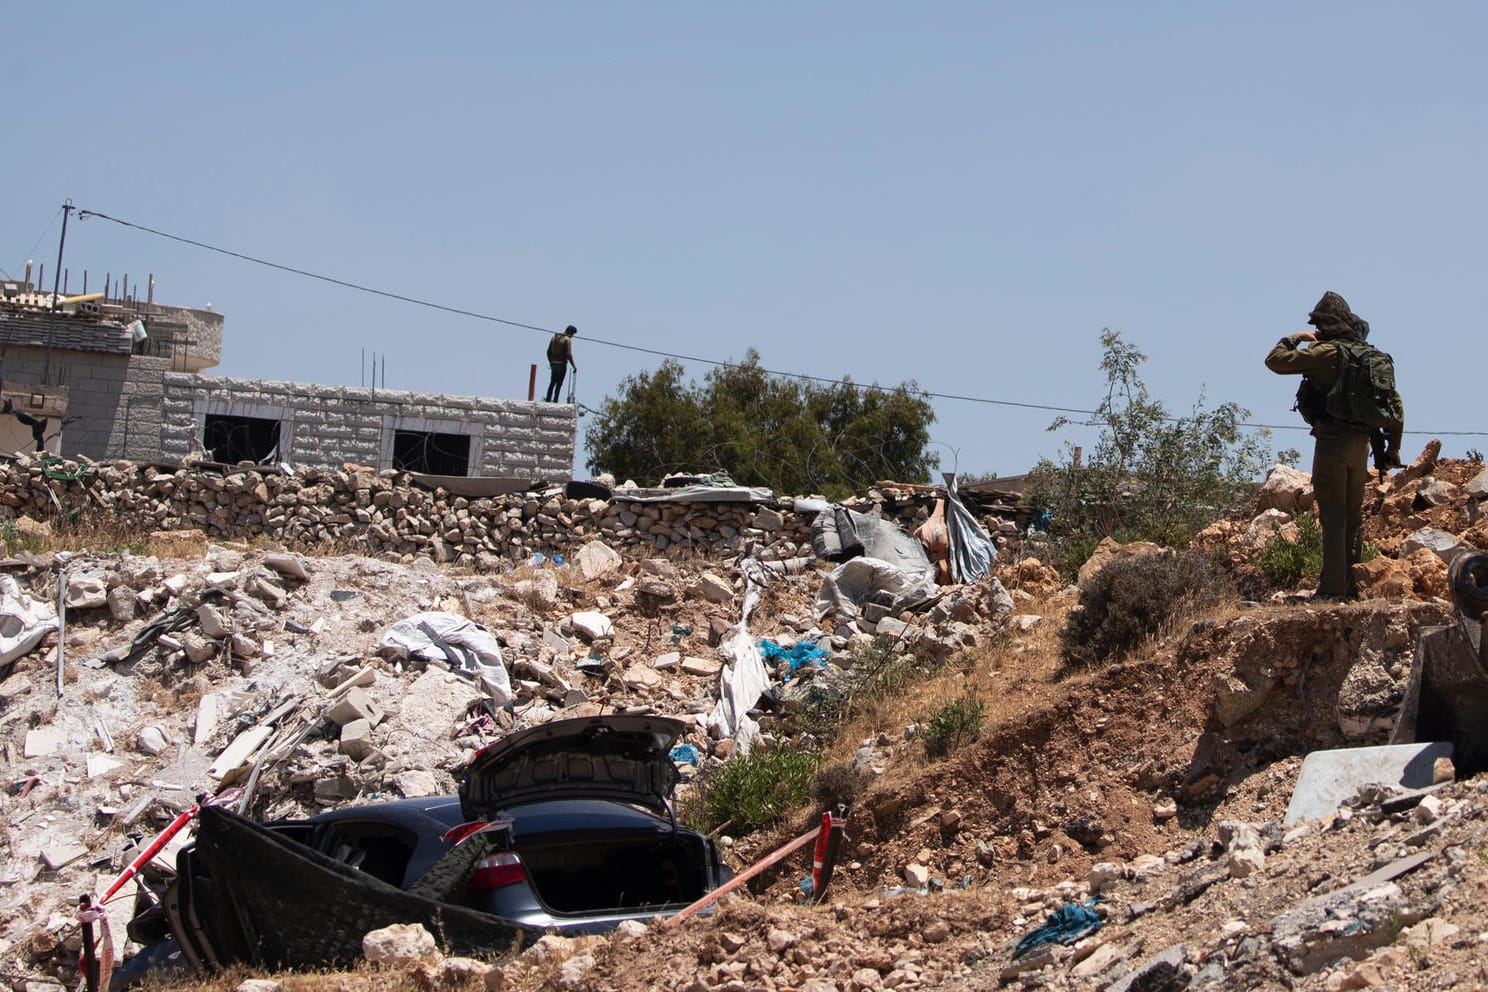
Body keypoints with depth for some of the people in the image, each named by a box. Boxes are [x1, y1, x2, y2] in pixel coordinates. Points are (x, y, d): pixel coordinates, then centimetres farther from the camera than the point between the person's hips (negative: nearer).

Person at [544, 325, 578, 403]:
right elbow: (569, 355, -19)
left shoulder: (554, 337, 8)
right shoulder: (567, 340, -12)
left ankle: (548, 399, 19)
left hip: (554, 364, 6)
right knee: (559, 383, 2)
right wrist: (574, 366, -11)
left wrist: (550, 362, 23)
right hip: (562, 364, -6)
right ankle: (555, 400, 1)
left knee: (552, 382, 17)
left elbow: (549, 351, 12)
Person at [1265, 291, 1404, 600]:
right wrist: (1393, 446, 19)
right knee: (1353, 516, 13)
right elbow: (1394, 401, 14)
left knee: (1332, 516, -6)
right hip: (1361, 442, 7)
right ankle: (1353, 583, 18)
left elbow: (1275, 360, -11)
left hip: (1332, 440, -7)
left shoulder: (1325, 352, -11)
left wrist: (1296, 337, 6)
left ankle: (1333, 587, -8)